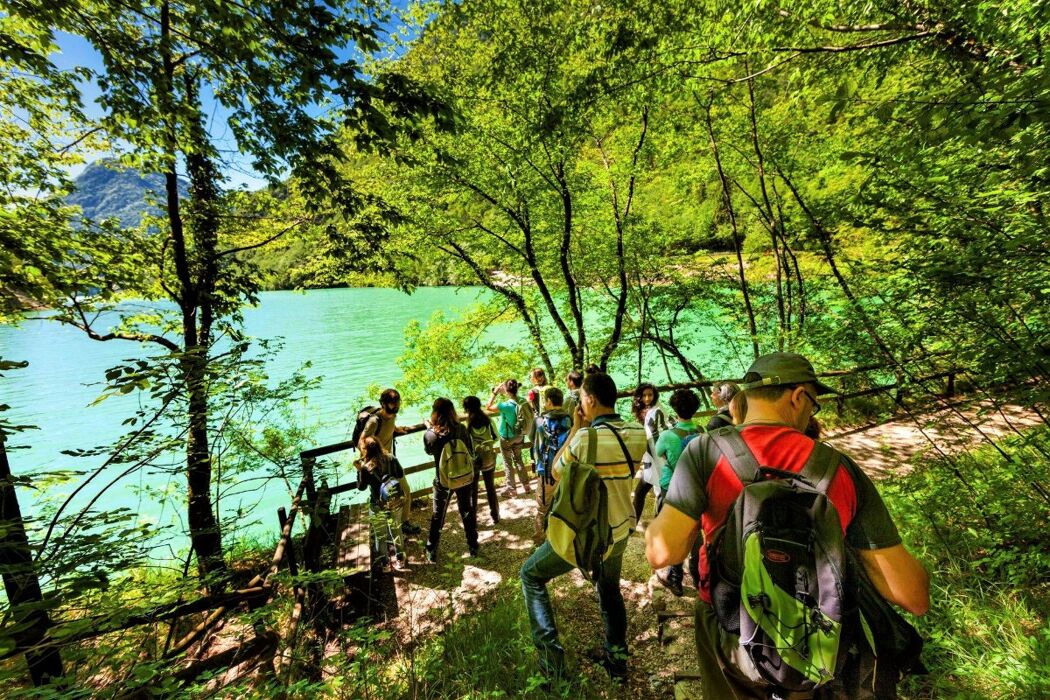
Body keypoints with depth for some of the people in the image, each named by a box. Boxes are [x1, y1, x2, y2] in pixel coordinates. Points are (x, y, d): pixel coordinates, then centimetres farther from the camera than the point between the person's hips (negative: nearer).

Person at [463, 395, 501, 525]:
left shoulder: (467, 423, -19)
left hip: (473, 459, -3)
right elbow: (496, 438, -1)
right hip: (488, 459, 3)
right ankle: (495, 516, 30)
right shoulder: (488, 420, -10)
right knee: (491, 488, 19)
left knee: (473, 490, 14)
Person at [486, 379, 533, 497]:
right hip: (519, 437, 6)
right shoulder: (522, 402, -12)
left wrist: (495, 393, -16)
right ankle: (526, 486, 30)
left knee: (508, 463, 12)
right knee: (518, 460, 23)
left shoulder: (505, 405, -29)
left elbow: (488, 407, -19)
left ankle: (511, 489, 24)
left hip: (507, 439, -6)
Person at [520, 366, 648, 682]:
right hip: (620, 531, 6)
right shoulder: (637, 433, -8)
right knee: (609, 589, 31)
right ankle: (617, 658, 43)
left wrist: (575, 430, -5)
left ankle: (549, 651, 11)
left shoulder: (585, 437, -27)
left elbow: (556, 472, -8)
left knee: (531, 575, 15)